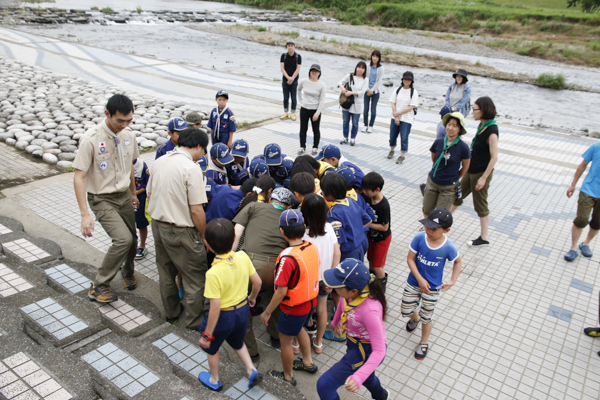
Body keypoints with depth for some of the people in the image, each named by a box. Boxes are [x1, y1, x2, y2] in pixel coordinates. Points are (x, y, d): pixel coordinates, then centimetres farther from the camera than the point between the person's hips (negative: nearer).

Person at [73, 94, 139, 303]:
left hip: (124, 196, 6)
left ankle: (128, 274, 44)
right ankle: (99, 286, -1)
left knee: (132, 240, 12)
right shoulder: (91, 139, -21)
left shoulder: (128, 135, -2)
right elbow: (78, 178, -20)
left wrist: (133, 193, 23)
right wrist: (85, 214, -25)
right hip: (102, 199, -6)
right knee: (123, 239, -21)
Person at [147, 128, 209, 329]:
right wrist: (205, 236, -9)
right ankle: (194, 320, 22)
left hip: (158, 225, 8)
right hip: (180, 231, -8)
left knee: (166, 273, 23)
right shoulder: (191, 169, -21)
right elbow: (196, 210, -22)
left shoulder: (159, 161, 3)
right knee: (195, 277, 9)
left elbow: (150, 195, 11)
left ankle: (171, 313, 41)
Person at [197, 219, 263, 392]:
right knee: (237, 343, 34)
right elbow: (257, 282, -6)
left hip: (223, 315, -5)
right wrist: (252, 297, 15)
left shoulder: (214, 273, -33)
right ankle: (252, 371, 28)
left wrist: (207, 335, -15)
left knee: (212, 347, 26)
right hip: (243, 309, 5)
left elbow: (215, 308, -28)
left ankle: (214, 381, 47)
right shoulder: (243, 257, -18)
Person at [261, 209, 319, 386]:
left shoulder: (288, 258, -32)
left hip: (294, 308, -7)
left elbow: (281, 292, -27)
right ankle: (308, 362, 50)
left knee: (285, 340, 16)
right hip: (311, 300, 7)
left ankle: (288, 377, 37)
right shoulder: (312, 247, -10)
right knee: (299, 328, 33)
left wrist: (267, 312, -15)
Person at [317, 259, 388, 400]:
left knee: (324, 385, -10)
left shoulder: (370, 310, -40)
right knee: (364, 375, 37)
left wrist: (358, 378, -43)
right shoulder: (349, 292, -21)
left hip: (367, 351, -8)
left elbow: (379, 350, -34)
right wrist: (335, 322, 20)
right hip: (355, 344, 8)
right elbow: (342, 302, 6)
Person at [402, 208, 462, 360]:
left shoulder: (448, 247, -22)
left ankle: (424, 343, 41)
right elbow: (410, 259, -14)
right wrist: (420, 279, -19)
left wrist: (453, 281, -6)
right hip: (414, 283, 2)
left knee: (426, 318, 13)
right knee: (405, 310, 15)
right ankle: (415, 318, 54)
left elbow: (458, 262, 0)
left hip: (433, 288, -2)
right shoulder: (419, 238, -21)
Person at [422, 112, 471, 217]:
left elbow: (465, 167, -1)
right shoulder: (438, 142, -8)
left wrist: (454, 179, 11)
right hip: (432, 182, 3)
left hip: (449, 187, -3)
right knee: (426, 212, 13)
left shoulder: (463, 147, -17)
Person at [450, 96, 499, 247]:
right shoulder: (482, 125, 3)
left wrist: (483, 178, -22)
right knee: (457, 195, 19)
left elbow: (494, 157, -22)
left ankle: (484, 238, 20)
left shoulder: (491, 131, -22)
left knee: (480, 205, 5)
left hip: (481, 173, -8)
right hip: (471, 170, 8)